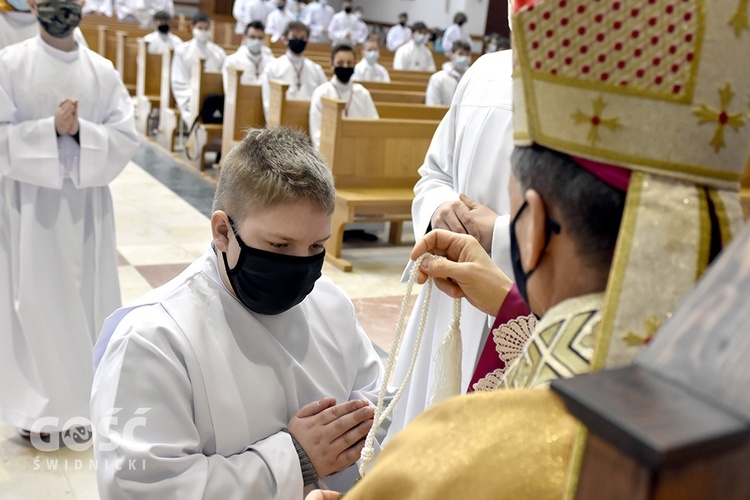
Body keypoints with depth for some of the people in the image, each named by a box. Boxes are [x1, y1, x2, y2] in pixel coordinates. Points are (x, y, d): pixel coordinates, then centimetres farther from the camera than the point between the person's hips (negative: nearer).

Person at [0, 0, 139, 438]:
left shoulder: (103, 70, 4)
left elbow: (126, 137, -2)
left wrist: (80, 131, -18)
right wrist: (51, 128, -19)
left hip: (88, 202, 2)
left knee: (88, 299, 8)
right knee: (35, 300, 3)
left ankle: (86, 398, 24)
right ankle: (38, 409, 17)